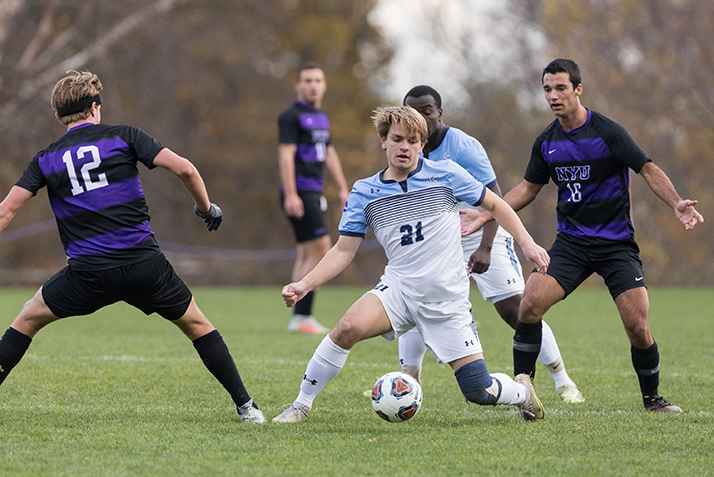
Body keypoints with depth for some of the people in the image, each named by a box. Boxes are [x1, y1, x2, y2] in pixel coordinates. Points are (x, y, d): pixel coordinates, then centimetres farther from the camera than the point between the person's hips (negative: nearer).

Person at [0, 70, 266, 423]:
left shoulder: (45, 160, 9)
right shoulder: (122, 137, 5)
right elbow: (184, 169, -4)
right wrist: (206, 208, 12)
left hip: (87, 273, 0)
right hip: (145, 266, 0)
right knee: (196, 325, 17)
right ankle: (246, 406, 12)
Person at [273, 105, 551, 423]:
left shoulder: (445, 174, -3)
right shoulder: (364, 192, 2)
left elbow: (494, 204, 8)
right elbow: (343, 251, 3)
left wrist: (526, 243, -1)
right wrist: (305, 284, -10)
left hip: (447, 300, -1)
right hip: (398, 288, 1)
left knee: (479, 392, -6)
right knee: (348, 327, -29)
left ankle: (522, 392, 30)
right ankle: (300, 406, -13)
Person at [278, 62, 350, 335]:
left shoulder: (322, 117, 17)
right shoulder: (292, 116, -9)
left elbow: (329, 154, 27)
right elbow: (286, 154, -16)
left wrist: (343, 188, 25)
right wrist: (290, 195, -22)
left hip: (314, 193, 9)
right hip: (299, 192, -9)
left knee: (306, 255, 8)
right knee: (320, 249, -14)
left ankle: (300, 318, 10)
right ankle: (302, 317, -14)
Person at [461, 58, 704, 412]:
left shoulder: (607, 132, -11)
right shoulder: (546, 142, 4)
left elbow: (648, 170, -10)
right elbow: (528, 188, 17)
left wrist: (677, 204, -25)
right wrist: (484, 216, 12)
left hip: (616, 243, -4)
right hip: (570, 241, 4)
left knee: (637, 325, -12)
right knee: (530, 303, -18)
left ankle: (652, 398, 11)